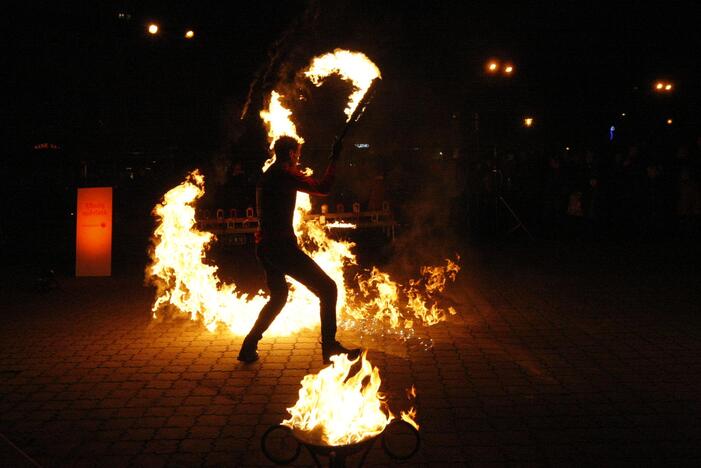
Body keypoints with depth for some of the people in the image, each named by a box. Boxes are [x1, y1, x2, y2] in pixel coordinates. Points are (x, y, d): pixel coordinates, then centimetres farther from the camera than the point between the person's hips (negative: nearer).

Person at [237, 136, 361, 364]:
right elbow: (323, 188, -14)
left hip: (265, 247, 10)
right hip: (281, 245, -10)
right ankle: (330, 347, -4)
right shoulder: (285, 173, -8)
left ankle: (249, 347, 23)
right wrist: (334, 159, -4)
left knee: (278, 297, 25)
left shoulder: (267, 176, 19)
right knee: (327, 288, -5)